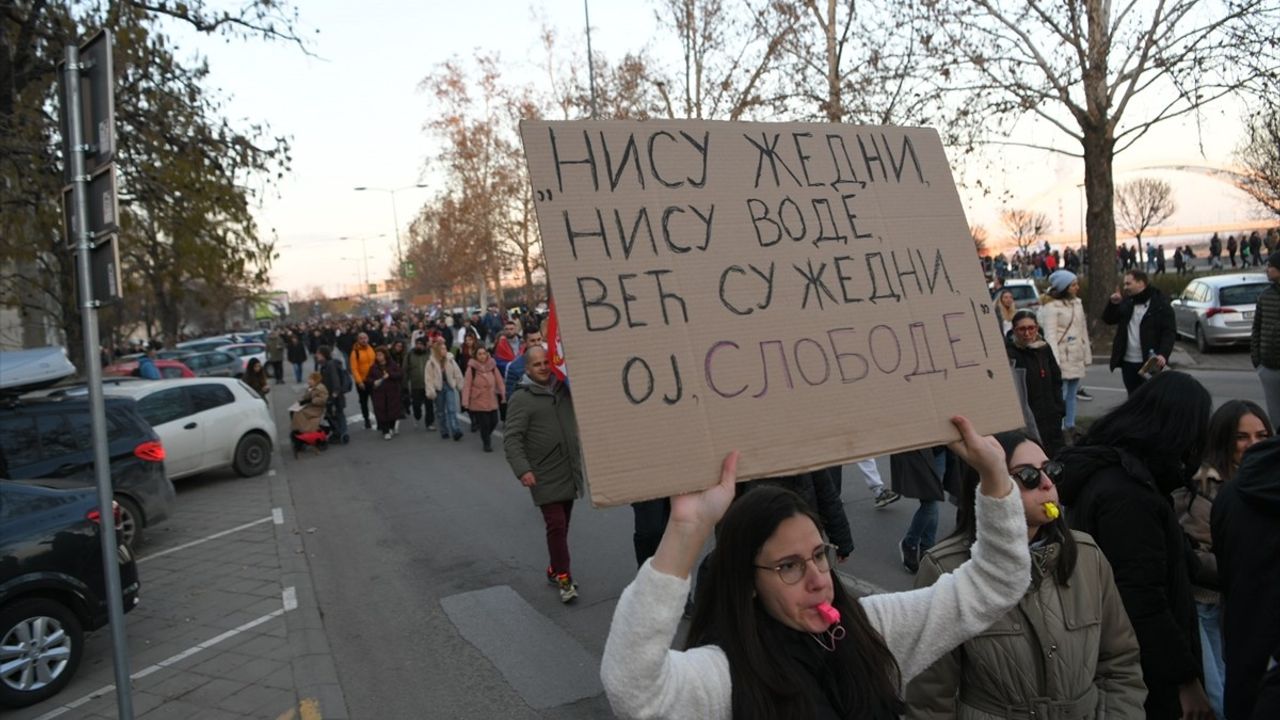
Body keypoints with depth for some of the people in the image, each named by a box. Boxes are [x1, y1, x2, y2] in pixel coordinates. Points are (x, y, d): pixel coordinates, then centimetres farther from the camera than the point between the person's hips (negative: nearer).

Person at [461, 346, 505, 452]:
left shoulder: (492, 366, 0)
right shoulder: (472, 368, -11)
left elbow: (499, 381, 3)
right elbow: (467, 385, -12)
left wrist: (503, 395, 1)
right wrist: (465, 401, -15)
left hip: (492, 401, 4)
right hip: (478, 402, -4)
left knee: (494, 422, 7)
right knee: (484, 424, -1)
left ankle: (486, 435, 38)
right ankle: (486, 443, 20)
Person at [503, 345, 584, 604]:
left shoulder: (564, 387, 7)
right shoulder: (521, 399, -9)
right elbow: (511, 438, -15)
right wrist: (522, 470, -25)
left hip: (570, 472, 6)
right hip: (546, 476, -5)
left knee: (562, 526, 15)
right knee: (556, 526, -8)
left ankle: (555, 570, 31)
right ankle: (564, 577, 4)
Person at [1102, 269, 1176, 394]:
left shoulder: (1160, 303, -6)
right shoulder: (1126, 302, 11)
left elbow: (1169, 331, -10)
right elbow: (1108, 319, 13)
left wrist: (1163, 354, -23)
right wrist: (1113, 304, -6)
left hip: (1150, 363, -5)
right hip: (1127, 362, 5)